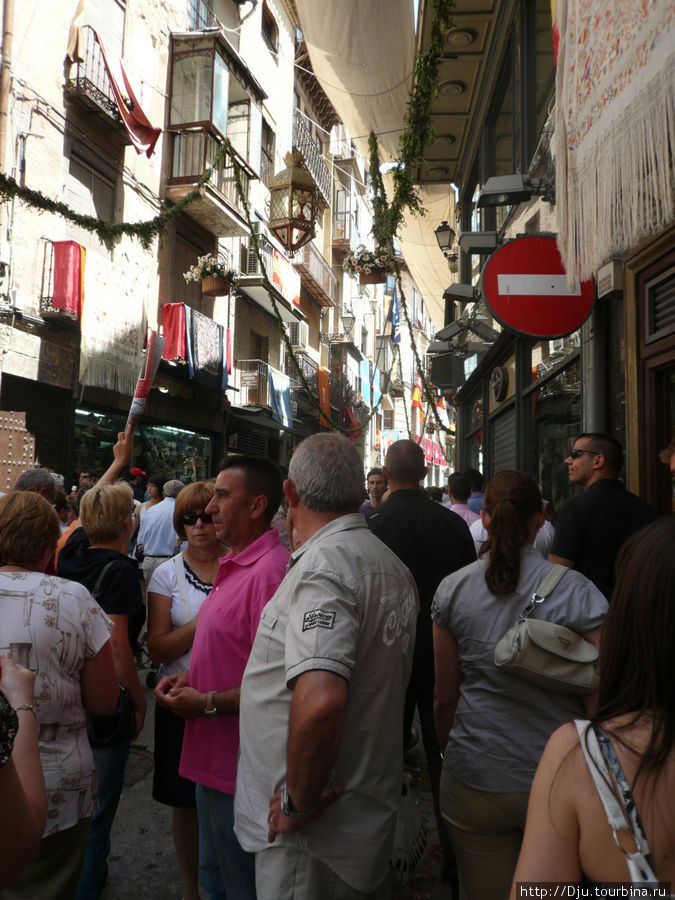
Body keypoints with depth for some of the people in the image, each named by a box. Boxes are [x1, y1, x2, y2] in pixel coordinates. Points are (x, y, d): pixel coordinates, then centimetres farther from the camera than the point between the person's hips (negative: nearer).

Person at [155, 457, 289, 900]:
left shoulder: (271, 571, -26)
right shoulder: (235, 564, 9)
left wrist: (208, 703, -19)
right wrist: (190, 677, 6)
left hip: (241, 764, -10)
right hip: (214, 758, 10)